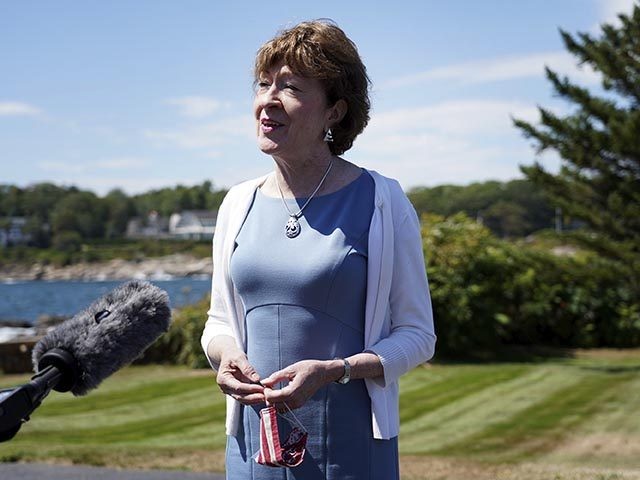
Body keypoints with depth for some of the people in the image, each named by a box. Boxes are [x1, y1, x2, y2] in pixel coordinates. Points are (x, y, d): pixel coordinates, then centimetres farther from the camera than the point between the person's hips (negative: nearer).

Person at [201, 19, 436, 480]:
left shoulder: (381, 201, -6)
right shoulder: (239, 204, 7)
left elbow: (417, 335, -4)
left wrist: (333, 370, -19)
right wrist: (225, 355, -7)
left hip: (350, 443, -3)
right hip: (254, 439, 4)